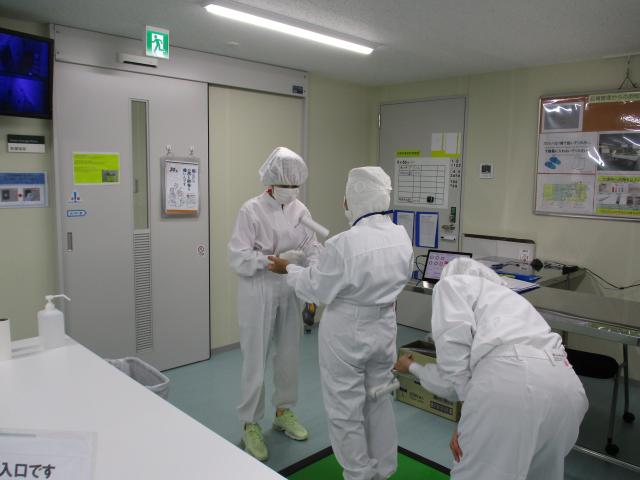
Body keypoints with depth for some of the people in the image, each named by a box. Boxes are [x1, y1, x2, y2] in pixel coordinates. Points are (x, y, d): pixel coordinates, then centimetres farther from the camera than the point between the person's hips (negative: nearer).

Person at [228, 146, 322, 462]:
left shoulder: (300, 210, 2)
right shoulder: (251, 210, -12)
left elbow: (313, 250, -1)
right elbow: (238, 258, -17)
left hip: (291, 292, 5)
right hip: (258, 293, -5)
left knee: (289, 355, 16)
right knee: (256, 359, 3)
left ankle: (283, 412, 37)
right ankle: (250, 424, 22)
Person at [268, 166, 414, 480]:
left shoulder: (343, 244, -26)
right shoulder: (401, 237, -5)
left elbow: (316, 289, -13)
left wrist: (288, 269, 2)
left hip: (346, 333, -7)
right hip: (384, 328, 7)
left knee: (345, 409, 12)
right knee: (379, 401, 23)